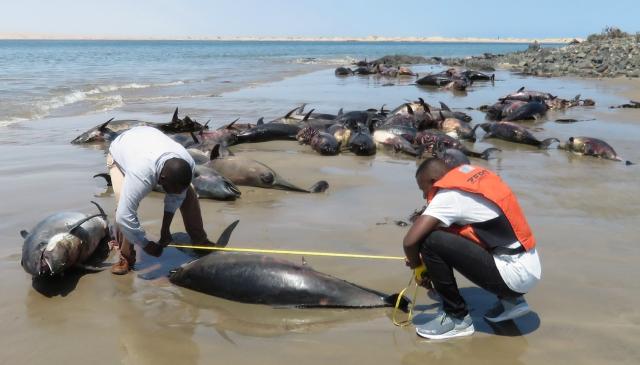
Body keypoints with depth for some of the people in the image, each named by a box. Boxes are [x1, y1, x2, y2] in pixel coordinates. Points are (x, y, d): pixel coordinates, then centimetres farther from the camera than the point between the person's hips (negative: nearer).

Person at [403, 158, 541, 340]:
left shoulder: (449, 194, -13)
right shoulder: (471, 174, 11)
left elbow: (410, 241, -19)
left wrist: (418, 268, 2)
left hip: (514, 273, -9)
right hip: (529, 266, 9)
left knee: (430, 242, -15)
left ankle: (457, 318, -1)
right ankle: (511, 299, 21)